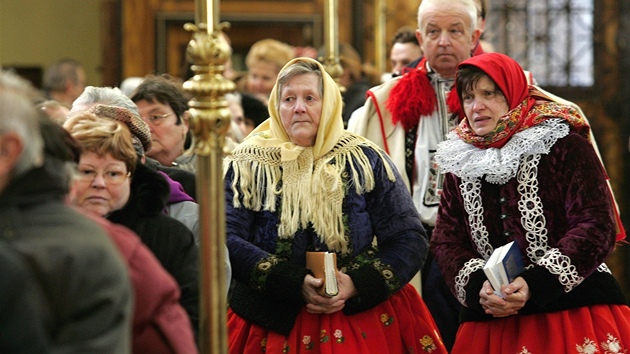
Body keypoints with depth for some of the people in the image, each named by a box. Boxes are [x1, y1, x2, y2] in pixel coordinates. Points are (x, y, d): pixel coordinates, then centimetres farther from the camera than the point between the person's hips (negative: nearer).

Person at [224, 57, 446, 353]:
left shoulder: (366, 161, 4)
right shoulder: (247, 166, 3)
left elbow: (410, 240, -1)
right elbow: (228, 242, -8)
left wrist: (356, 285, -17)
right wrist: (296, 284, -21)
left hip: (362, 322, 0)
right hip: (274, 328, 0)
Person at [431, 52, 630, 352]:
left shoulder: (565, 146, -4)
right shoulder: (462, 162, 12)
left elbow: (597, 226, -10)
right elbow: (446, 240, 8)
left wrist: (535, 284, -20)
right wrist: (478, 285, -12)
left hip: (573, 313, -4)